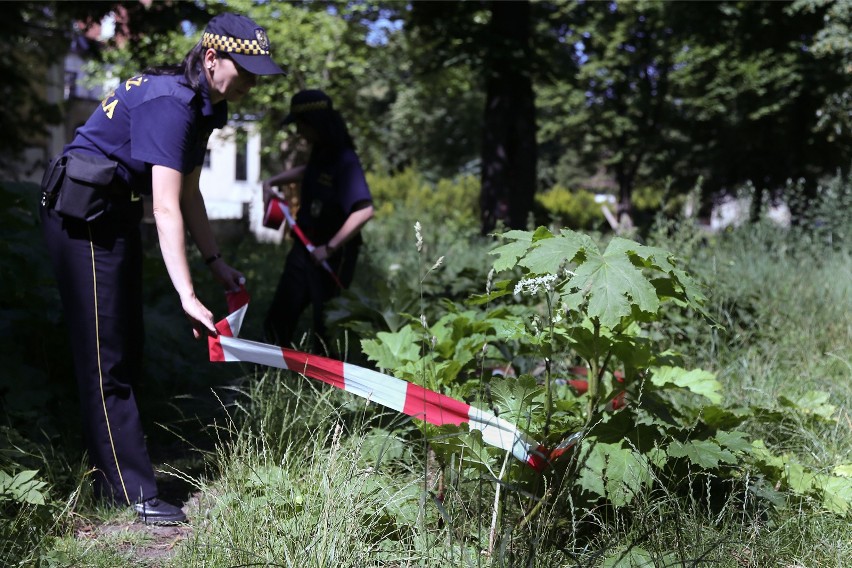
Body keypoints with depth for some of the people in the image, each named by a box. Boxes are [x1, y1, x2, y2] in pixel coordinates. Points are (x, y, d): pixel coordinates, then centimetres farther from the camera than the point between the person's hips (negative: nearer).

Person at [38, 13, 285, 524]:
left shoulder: (201, 106, 7)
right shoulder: (168, 102, -24)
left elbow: (189, 195, 13)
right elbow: (167, 209, -30)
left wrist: (216, 261, 8)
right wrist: (187, 296, -34)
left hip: (117, 217, 10)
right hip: (84, 217, -10)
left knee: (128, 350, 13)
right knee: (105, 357, -6)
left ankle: (112, 475, 24)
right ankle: (133, 492, -1)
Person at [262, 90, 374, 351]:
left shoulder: (345, 161, -22)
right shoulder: (320, 152, 4)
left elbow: (364, 211, -35)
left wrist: (329, 248, -28)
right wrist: (273, 182, 16)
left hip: (333, 255, -9)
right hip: (305, 246, 9)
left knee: (325, 328, 1)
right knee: (278, 322, 12)